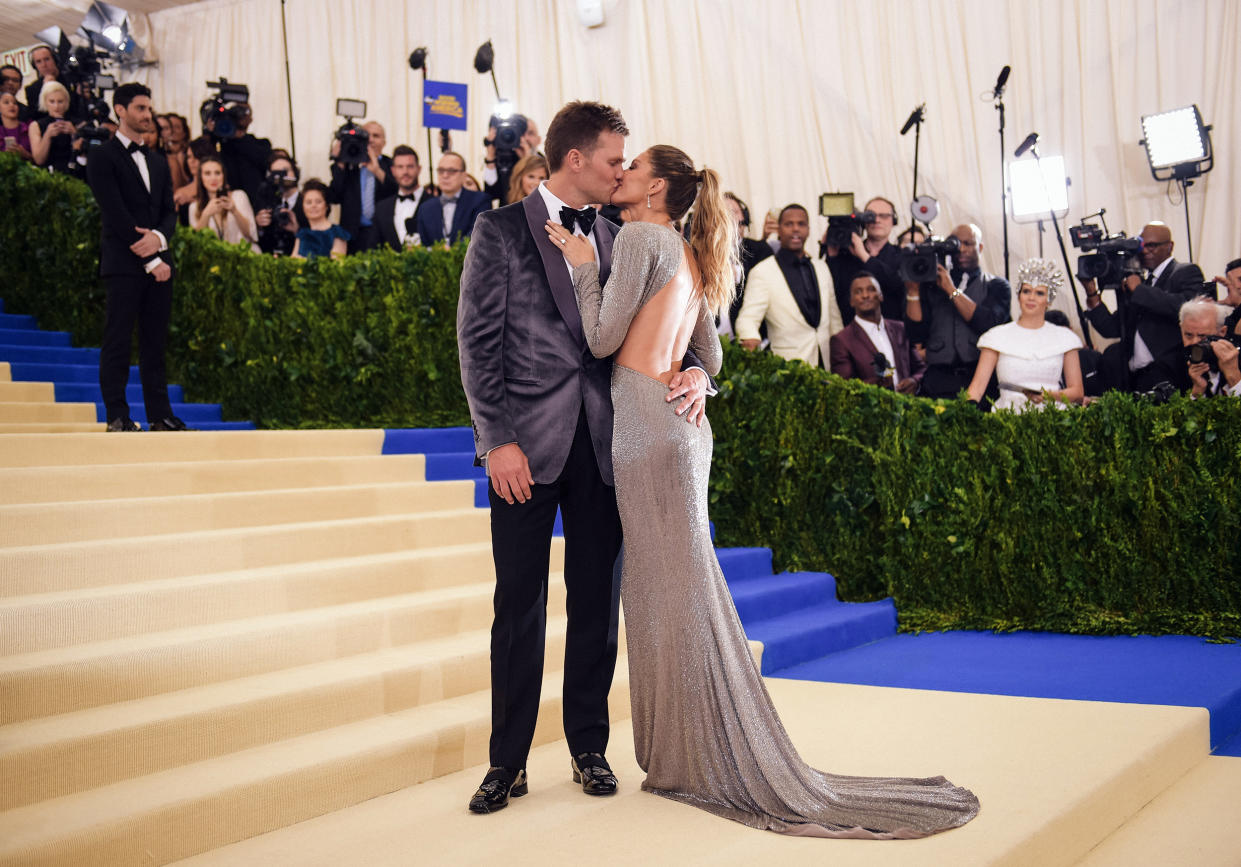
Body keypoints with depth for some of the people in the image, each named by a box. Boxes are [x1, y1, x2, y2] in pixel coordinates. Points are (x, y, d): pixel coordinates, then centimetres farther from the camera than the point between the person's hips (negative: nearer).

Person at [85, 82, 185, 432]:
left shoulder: (157, 163, 20)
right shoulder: (102, 156, -1)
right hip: (124, 263, -6)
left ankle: (160, 414, 9)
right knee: (118, 341, -4)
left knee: (155, 342, 7)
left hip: (158, 262, 6)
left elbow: (169, 212, 14)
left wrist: (159, 237, -10)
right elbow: (115, 214, -9)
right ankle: (117, 415, -1)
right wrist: (150, 259, -12)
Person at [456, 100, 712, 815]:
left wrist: (694, 370, -7)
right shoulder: (501, 230, 0)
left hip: (602, 445, 4)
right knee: (520, 608, 2)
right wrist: (498, 439, -12)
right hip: (527, 446, -4)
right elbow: (478, 342, -5)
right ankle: (508, 763, 13)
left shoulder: (614, 240, 13)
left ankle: (589, 749, 22)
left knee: (597, 603, 9)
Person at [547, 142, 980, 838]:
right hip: (679, 425, 9)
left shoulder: (640, 237, -6)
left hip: (649, 431, -9)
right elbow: (711, 358, 23)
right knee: (670, 588, 11)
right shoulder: (689, 255, 19)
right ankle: (692, 755, 18)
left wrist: (584, 263, -2)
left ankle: (715, 764, 5)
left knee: (675, 588, -3)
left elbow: (602, 339, -10)